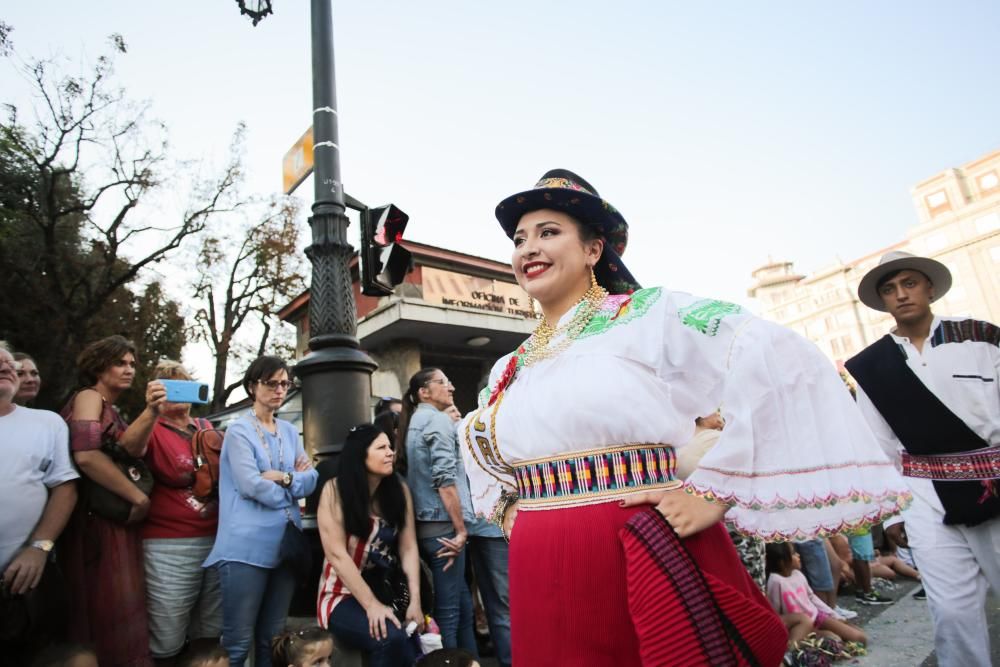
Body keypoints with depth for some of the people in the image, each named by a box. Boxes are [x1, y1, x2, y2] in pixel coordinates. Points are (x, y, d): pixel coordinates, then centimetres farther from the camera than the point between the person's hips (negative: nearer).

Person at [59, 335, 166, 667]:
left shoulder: (111, 410, 18)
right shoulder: (89, 397, -7)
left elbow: (131, 448, -2)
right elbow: (86, 455, -23)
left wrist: (151, 411, -21)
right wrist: (139, 498, -15)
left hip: (117, 520, 9)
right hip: (99, 520, -9)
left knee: (116, 614, 14)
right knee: (108, 616, -2)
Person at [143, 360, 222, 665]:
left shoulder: (207, 429, 12)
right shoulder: (151, 429, -3)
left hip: (216, 541, 5)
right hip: (169, 547, -5)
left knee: (211, 635, 17)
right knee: (168, 642, 2)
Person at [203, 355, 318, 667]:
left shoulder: (290, 431, 13)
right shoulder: (239, 430, -5)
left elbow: (311, 478, 6)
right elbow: (251, 485, -16)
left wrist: (285, 477, -12)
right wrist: (295, 482, -4)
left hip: (285, 544, 6)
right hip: (248, 546, -6)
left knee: (273, 638, 16)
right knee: (239, 640, 2)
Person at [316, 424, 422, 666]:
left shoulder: (399, 489, 0)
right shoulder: (335, 491, -11)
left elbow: (408, 548, -3)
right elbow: (337, 554, -15)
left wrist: (415, 601, -13)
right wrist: (371, 605, -20)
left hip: (388, 590, 4)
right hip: (344, 596, -3)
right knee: (391, 638, -30)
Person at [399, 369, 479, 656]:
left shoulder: (415, 421, 18)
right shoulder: (438, 420, -10)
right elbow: (445, 479, -19)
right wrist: (461, 529, -15)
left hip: (425, 523, 9)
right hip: (442, 524, -9)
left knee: (463, 604, 17)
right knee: (448, 609, -1)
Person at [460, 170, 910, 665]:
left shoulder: (648, 314, -7)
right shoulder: (509, 369, 10)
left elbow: (779, 358, -19)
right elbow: (476, 442, 28)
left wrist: (715, 491, -19)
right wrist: (505, 505, 13)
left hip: (651, 564, -5)